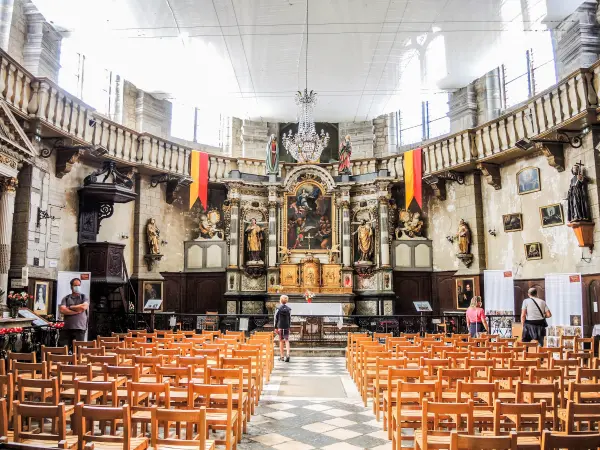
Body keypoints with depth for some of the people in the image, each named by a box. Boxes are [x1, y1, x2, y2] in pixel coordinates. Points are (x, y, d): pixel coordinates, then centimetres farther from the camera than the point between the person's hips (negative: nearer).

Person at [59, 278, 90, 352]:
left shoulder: (84, 297, 11)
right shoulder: (66, 298, 12)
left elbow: (84, 307, -10)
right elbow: (62, 310, -4)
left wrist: (70, 307, 0)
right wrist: (77, 311, -8)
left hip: (80, 329, -1)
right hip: (66, 328, 1)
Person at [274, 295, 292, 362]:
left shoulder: (278, 309, -5)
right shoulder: (289, 309, 1)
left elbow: (276, 318, -4)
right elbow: (290, 319, 5)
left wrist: (276, 327, 1)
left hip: (280, 327, -1)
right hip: (287, 326, 1)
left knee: (281, 341, 8)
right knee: (287, 340, 4)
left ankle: (281, 356, 12)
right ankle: (287, 354, -14)